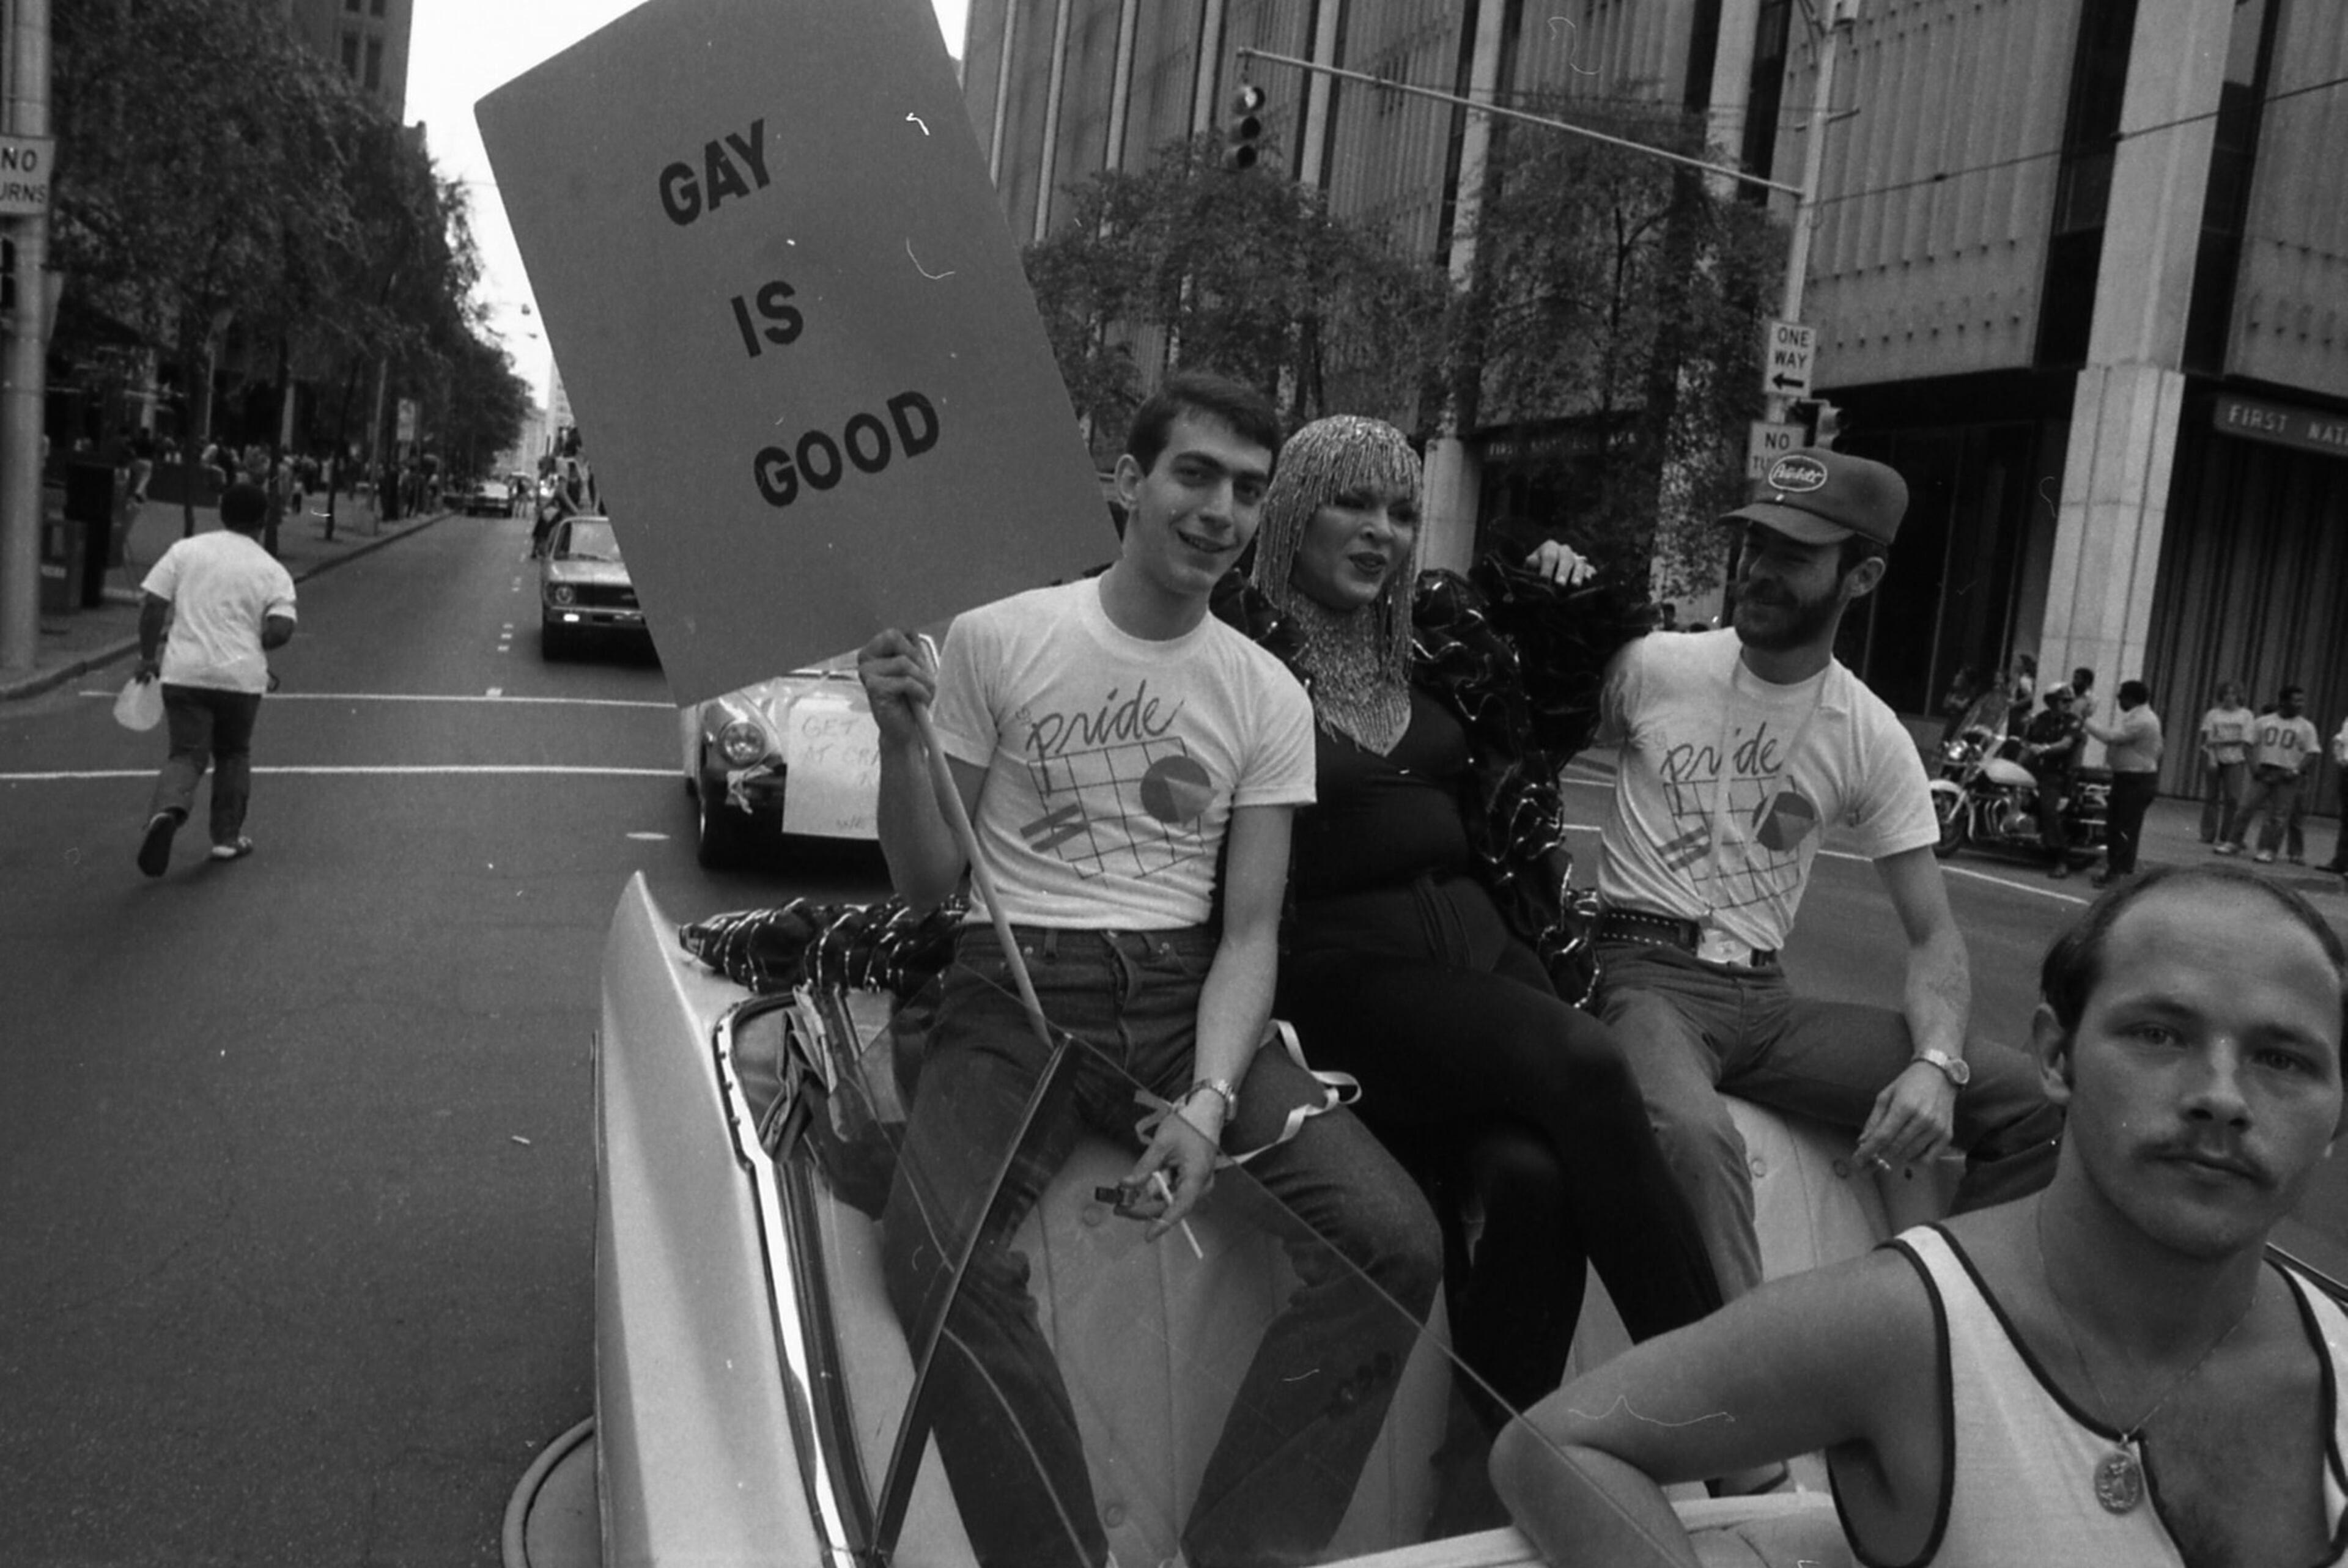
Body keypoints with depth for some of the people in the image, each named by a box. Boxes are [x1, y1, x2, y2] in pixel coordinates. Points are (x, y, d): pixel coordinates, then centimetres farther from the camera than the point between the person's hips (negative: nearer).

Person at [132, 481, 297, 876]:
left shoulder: (185, 550, 5)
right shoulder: (273, 572, 2)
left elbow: (151, 603, 1)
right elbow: (281, 630, -9)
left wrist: (148, 655, 10)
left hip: (184, 672, 1)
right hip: (242, 676, 0)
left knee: (187, 755, 4)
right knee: (233, 755, 18)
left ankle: (167, 810, -24)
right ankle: (227, 837, 20)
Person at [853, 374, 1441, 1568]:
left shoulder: (1268, 695, 7)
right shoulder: (995, 640, 1)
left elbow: (1250, 931, 3)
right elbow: (925, 887, 5)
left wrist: (1209, 1101, -14)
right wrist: (900, 743, -13)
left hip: (1190, 996, 2)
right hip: (1017, 989, -2)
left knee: (1395, 1244, -18)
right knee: (938, 1255, -32)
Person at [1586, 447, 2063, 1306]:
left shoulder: (1875, 739, 4)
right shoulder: (1655, 666, -1)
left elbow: (1933, 933, 3)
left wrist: (1934, 1063, -15)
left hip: (1765, 996, 4)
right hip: (1648, 973, -4)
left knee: (2035, 1101, -11)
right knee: (1692, 1132, -40)